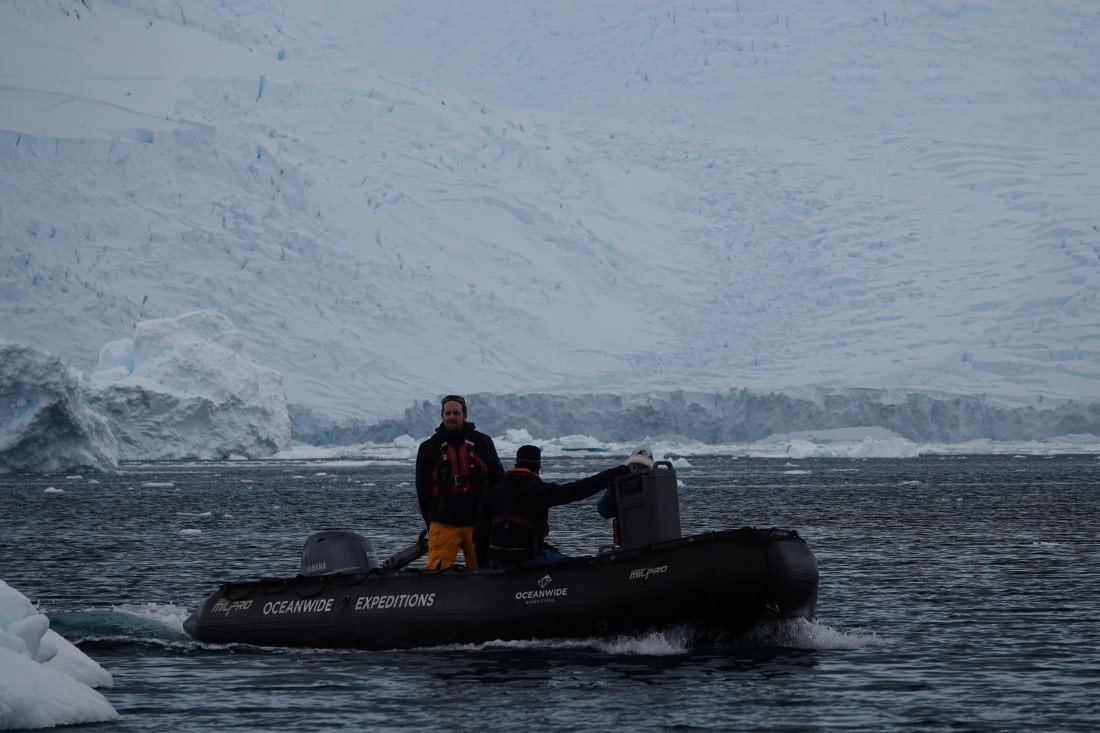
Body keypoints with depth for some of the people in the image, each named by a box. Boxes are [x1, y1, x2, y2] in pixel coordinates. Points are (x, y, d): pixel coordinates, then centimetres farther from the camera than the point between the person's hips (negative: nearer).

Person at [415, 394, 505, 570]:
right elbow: (422, 488, 11)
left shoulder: (482, 442, 8)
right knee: (435, 571, -12)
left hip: (478, 522, 1)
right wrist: (430, 521, 5)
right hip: (443, 524, -1)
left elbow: (499, 479, 12)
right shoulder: (429, 448, 7)